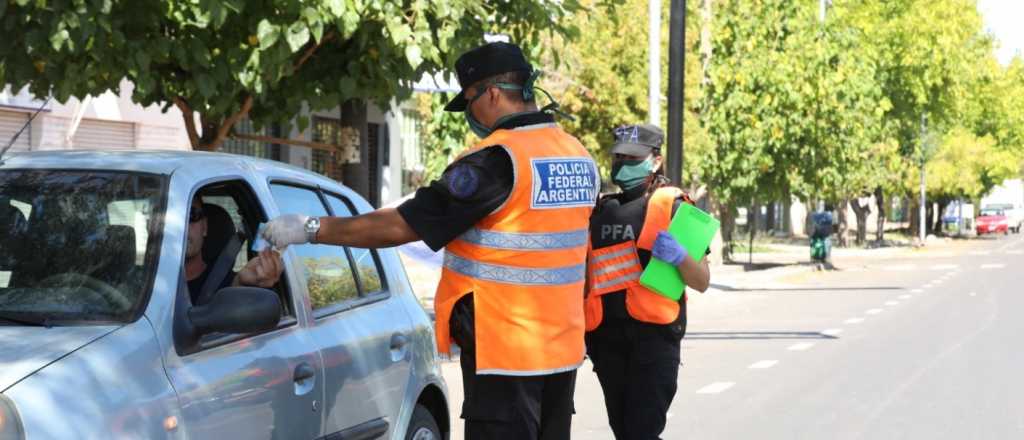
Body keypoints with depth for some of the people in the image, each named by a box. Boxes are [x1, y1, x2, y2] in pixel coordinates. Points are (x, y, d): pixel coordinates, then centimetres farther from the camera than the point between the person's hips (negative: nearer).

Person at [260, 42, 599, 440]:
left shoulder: (496, 160, -17)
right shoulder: (581, 159, 8)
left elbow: (402, 226, -17)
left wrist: (310, 229, -9)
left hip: (504, 348, -8)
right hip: (563, 347, 8)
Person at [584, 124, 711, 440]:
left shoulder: (670, 206, -2)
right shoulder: (601, 212, 13)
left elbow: (702, 282, -4)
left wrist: (679, 257, -23)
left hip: (653, 335, -6)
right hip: (606, 337, 6)